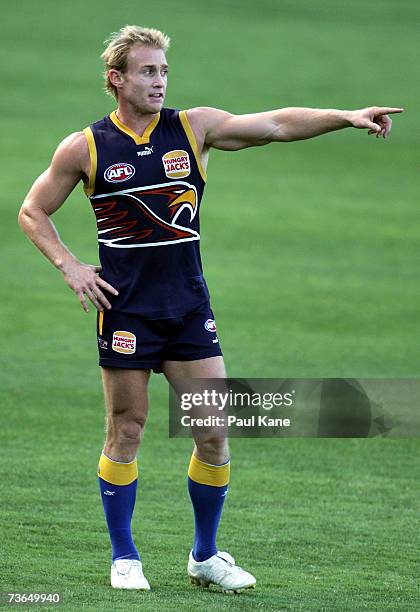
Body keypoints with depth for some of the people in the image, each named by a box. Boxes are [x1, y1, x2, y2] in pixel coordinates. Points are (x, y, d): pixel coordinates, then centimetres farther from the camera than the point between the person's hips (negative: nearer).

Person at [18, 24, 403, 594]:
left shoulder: (193, 127, 3)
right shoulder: (85, 148, -2)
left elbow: (277, 124, -3)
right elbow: (32, 212, 9)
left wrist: (346, 116, -14)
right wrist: (69, 265, -4)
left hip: (190, 306, 3)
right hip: (125, 308, -2)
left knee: (214, 432, 0)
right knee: (126, 431, 2)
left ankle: (206, 557, 15)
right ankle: (124, 557, 16)